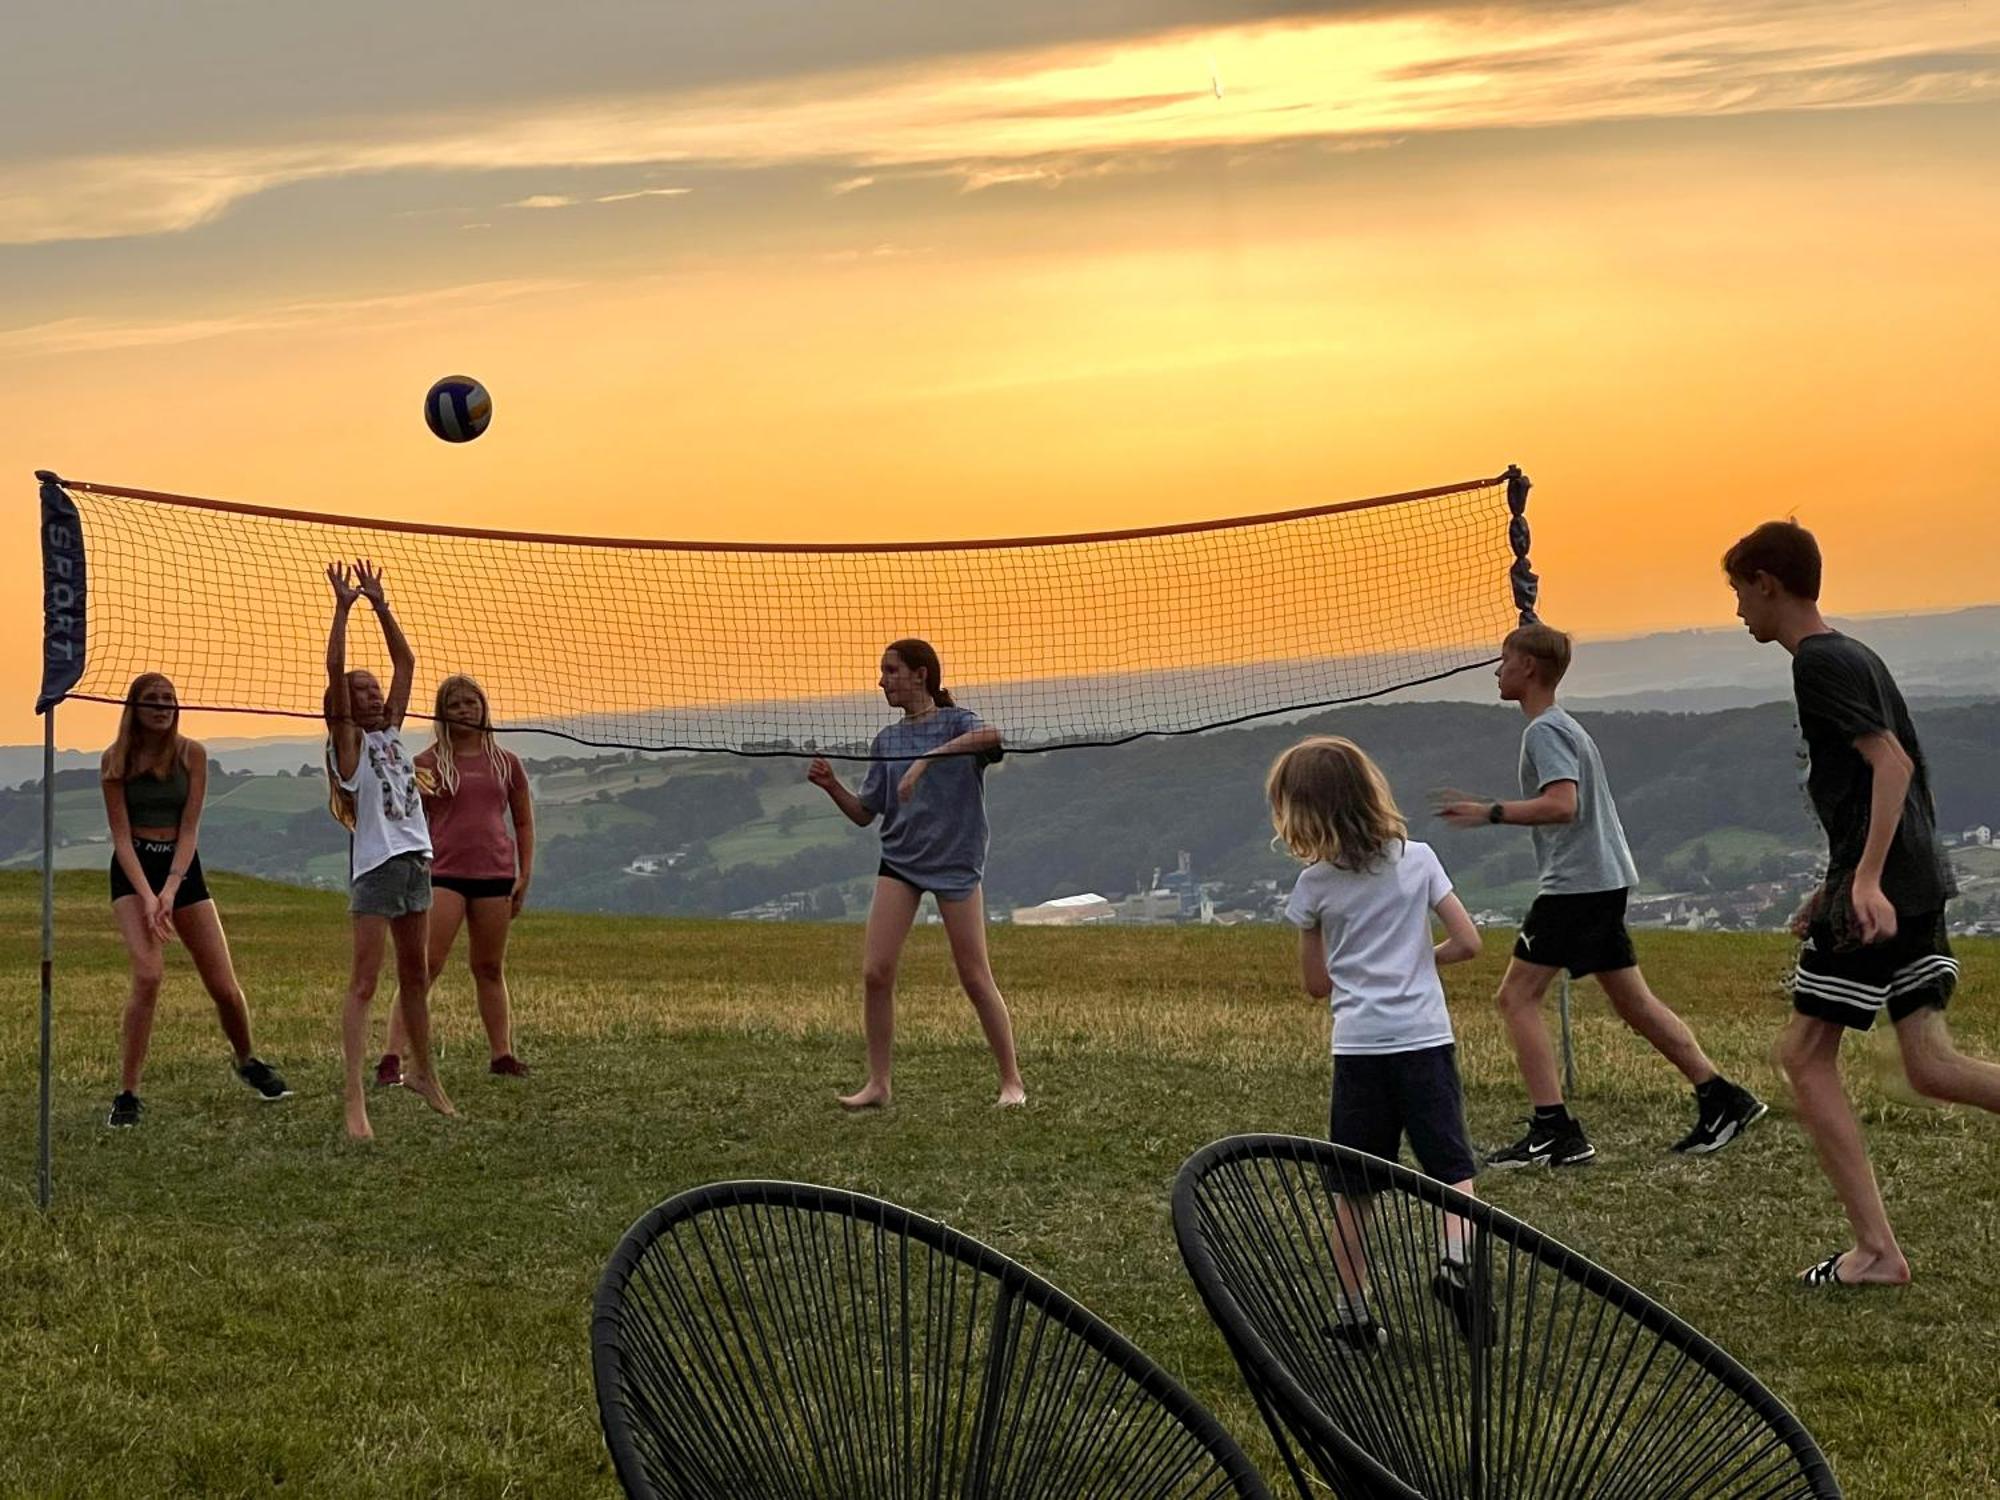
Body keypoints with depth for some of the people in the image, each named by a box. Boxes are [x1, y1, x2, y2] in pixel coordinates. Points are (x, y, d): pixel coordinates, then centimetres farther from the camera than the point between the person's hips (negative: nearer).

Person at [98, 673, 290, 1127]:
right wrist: (146, 896, -21)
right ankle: (127, 1095, -15)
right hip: (132, 870, -2)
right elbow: (121, 835, -10)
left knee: (225, 987, 4)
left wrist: (169, 891, -20)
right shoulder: (115, 761, -7)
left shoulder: (192, 754, -5)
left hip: (182, 868, 2)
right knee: (148, 975, -23)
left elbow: (189, 828, -9)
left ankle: (248, 1061, 34)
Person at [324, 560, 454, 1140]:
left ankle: (425, 1075, 32)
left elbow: (406, 662, 14)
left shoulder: (390, 733, 14)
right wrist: (343, 607, -18)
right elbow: (335, 671, -16)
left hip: (415, 861, 7)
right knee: (364, 983, -11)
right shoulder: (348, 742, -4)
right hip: (375, 868, -7)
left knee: (415, 975, 18)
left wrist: (380, 605, 9)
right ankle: (355, 1102, -17)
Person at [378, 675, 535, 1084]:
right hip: (443, 873, -3)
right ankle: (392, 1058, -14)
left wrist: (525, 874, 7)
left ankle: (502, 1055, 16)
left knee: (490, 969, 10)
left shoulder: (506, 763, 11)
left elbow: (524, 822, 16)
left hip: (495, 874, 3)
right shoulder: (429, 764, 4)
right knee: (424, 966, -11)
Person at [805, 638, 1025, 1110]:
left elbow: (991, 735, -29)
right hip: (899, 861, 4)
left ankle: (1012, 1081, 9)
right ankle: (878, 1084, 1)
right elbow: (864, 814, 14)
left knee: (976, 979, -3)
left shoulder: (956, 722, -3)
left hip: (955, 861, -4)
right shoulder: (887, 740, 12)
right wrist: (832, 786, -4)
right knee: (875, 973, -8)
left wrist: (926, 759, -36)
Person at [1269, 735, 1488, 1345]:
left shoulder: (1313, 886, 0)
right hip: (1424, 1037, 0)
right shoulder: (1417, 858, 1)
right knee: (1452, 1169, 6)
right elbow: (1467, 942, 0)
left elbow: (1317, 983, 8)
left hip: (1358, 1045, 0)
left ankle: (1353, 1311, 12)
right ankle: (1456, 1259, -20)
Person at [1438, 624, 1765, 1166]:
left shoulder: (1545, 730, -12)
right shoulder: (1563, 725, 20)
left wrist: (1491, 813, -24)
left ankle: (1554, 1131, -13)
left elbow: (1561, 805, -25)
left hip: (1574, 883, -10)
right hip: (1604, 878, 10)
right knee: (1633, 1002, 13)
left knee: (1517, 996, -8)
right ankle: (1721, 1099, 13)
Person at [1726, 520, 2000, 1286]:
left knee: (1804, 1054, -1)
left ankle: (1876, 1249, -2)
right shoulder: (1854, 656, 19)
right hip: (1916, 883, 9)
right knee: (1930, 1065, 6)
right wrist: (1836, 887, 27)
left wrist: (1865, 879, -31)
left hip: (1880, 889, -9)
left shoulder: (1820, 663, -11)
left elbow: (1891, 763, -22)